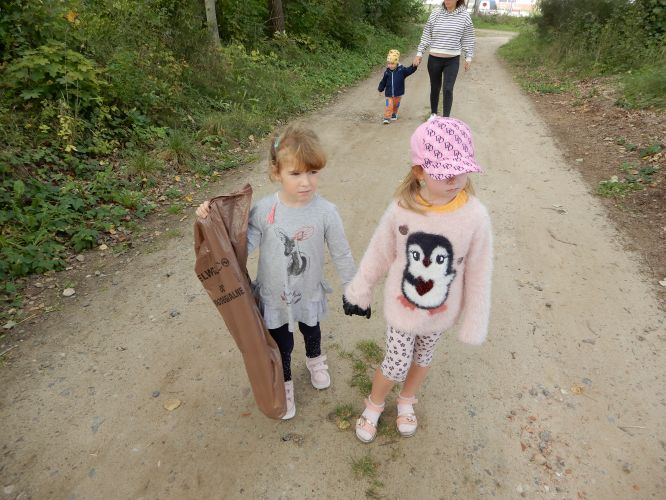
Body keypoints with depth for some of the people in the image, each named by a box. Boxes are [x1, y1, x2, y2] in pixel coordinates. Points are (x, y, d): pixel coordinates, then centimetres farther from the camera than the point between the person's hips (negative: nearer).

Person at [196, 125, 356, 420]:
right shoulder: (263, 210, -22)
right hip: (273, 297, 0)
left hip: (309, 295, 1)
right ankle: (285, 383, 52)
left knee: (311, 331, 31)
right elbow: (242, 246, -18)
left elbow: (342, 256, -12)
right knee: (281, 345, 21)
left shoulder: (326, 212, -23)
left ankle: (314, 359, 66)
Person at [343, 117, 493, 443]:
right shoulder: (401, 210, -22)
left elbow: (479, 273, -11)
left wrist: (474, 324, -5)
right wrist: (358, 293, 4)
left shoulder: (475, 216, -22)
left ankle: (406, 401, 56)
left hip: (441, 312, 1)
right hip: (401, 307, -1)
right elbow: (378, 255, -7)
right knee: (396, 365, 14)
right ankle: (374, 405, 47)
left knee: (423, 358, 25)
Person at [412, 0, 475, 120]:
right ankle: (433, 113, 30)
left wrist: (468, 58, 2)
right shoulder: (435, 14, -2)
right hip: (434, 59, 1)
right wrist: (419, 54, 0)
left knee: (448, 90, -8)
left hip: (452, 60, -1)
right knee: (435, 88, 12)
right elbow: (426, 35, 4)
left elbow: (468, 39, 3)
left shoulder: (464, 15, -3)